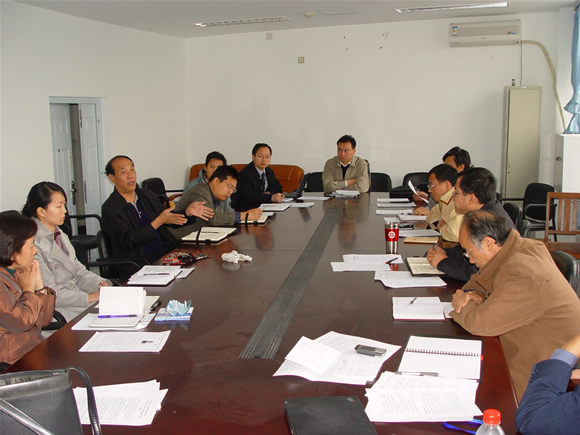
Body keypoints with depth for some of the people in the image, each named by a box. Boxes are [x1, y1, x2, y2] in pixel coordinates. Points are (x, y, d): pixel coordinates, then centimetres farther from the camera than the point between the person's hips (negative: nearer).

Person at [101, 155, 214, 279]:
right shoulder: (110, 208, -4)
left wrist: (188, 212, 2)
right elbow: (128, 241, -14)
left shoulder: (147, 195, 16)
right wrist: (159, 221, -19)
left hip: (169, 250, 7)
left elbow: (171, 217, 23)